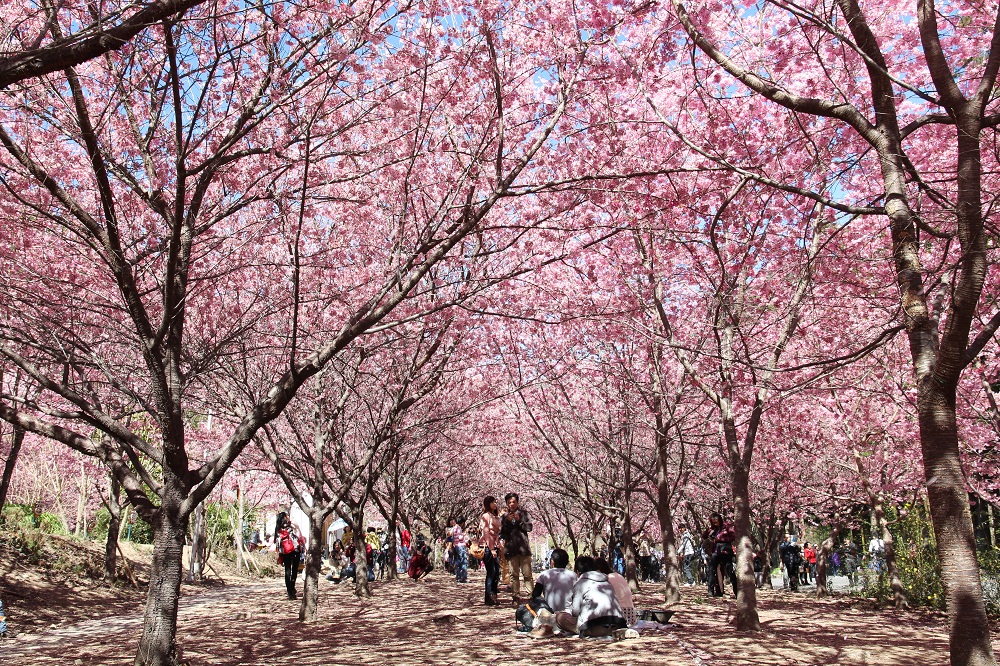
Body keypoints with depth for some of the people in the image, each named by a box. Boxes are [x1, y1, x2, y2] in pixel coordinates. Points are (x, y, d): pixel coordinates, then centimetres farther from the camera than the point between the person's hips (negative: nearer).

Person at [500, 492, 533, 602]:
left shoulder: (523, 513, 10)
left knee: (527, 574, -2)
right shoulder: (504, 516, 12)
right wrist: (507, 522, -8)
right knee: (514, 575, 3)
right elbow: (501, 533, 5)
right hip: (511, 549, 1)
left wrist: (519, 520, -12)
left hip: (523, 547, -1)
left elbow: (529, 527, 1)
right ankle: (516, 597, 7)